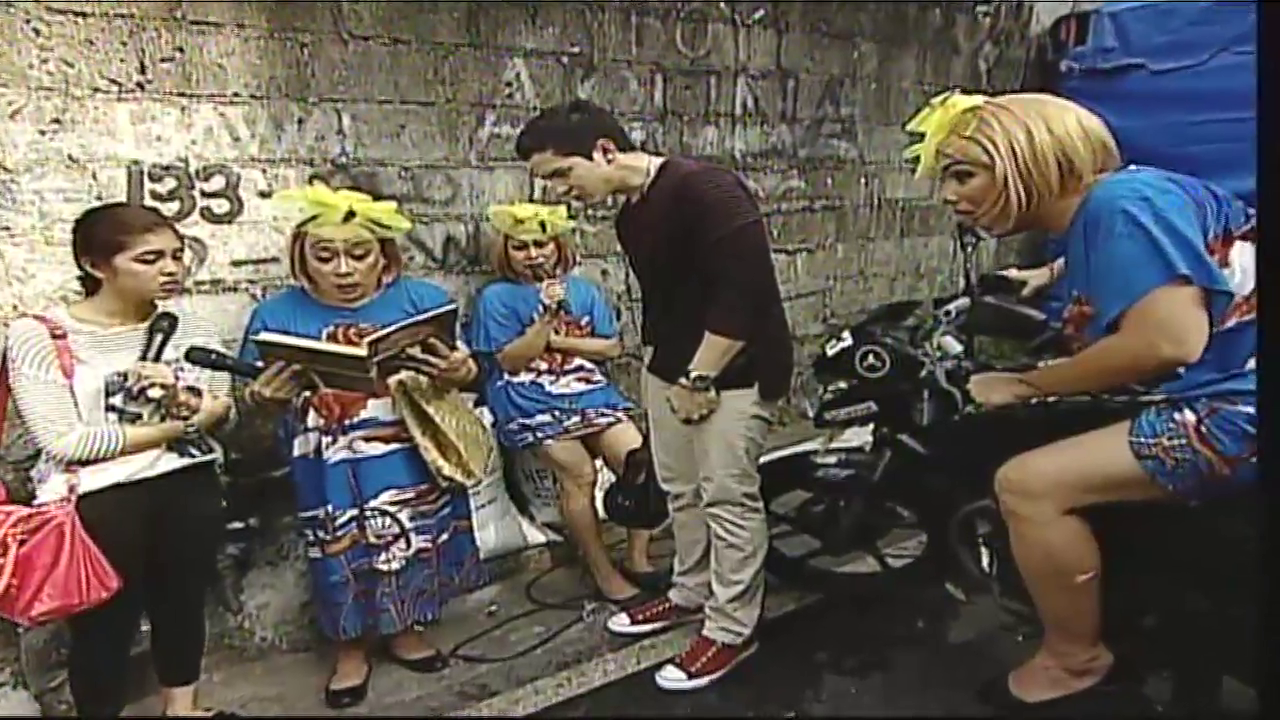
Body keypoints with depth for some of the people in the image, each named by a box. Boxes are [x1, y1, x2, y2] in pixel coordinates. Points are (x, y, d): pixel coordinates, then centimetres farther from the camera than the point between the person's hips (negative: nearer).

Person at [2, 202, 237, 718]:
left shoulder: (190, 326, 4)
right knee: (105, 622, 9)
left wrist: (186, 401, -21)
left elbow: (223, 412, 2)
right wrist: (177, 426, -12)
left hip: (189, 486, 5)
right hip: (96, 498, -4)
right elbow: (62, 441, -18)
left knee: (185, 601, 19)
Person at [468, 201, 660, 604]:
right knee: (579, 473, -19)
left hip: (590, 393, 4)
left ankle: (636, 558, 4)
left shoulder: (583, 290, 10)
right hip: (532, 403, -4)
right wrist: (546, 316, -15)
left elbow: (612, 347, 5)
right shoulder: (496, 297, 0)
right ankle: (603, 573, -3)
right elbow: (510, 360, -7)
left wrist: (557, 340, -5)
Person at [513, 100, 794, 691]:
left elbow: (743, 291, -24)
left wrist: (701, 378, -20)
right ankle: (692, 592, 34)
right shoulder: (631, 217, 10)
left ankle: (731, 628, 11)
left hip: (735, 369, -9)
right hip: (670, 369, 9)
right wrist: (657, 366, 16)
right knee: (681, 490, 16)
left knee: (727, 495, -2)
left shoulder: (706, 189, -20)